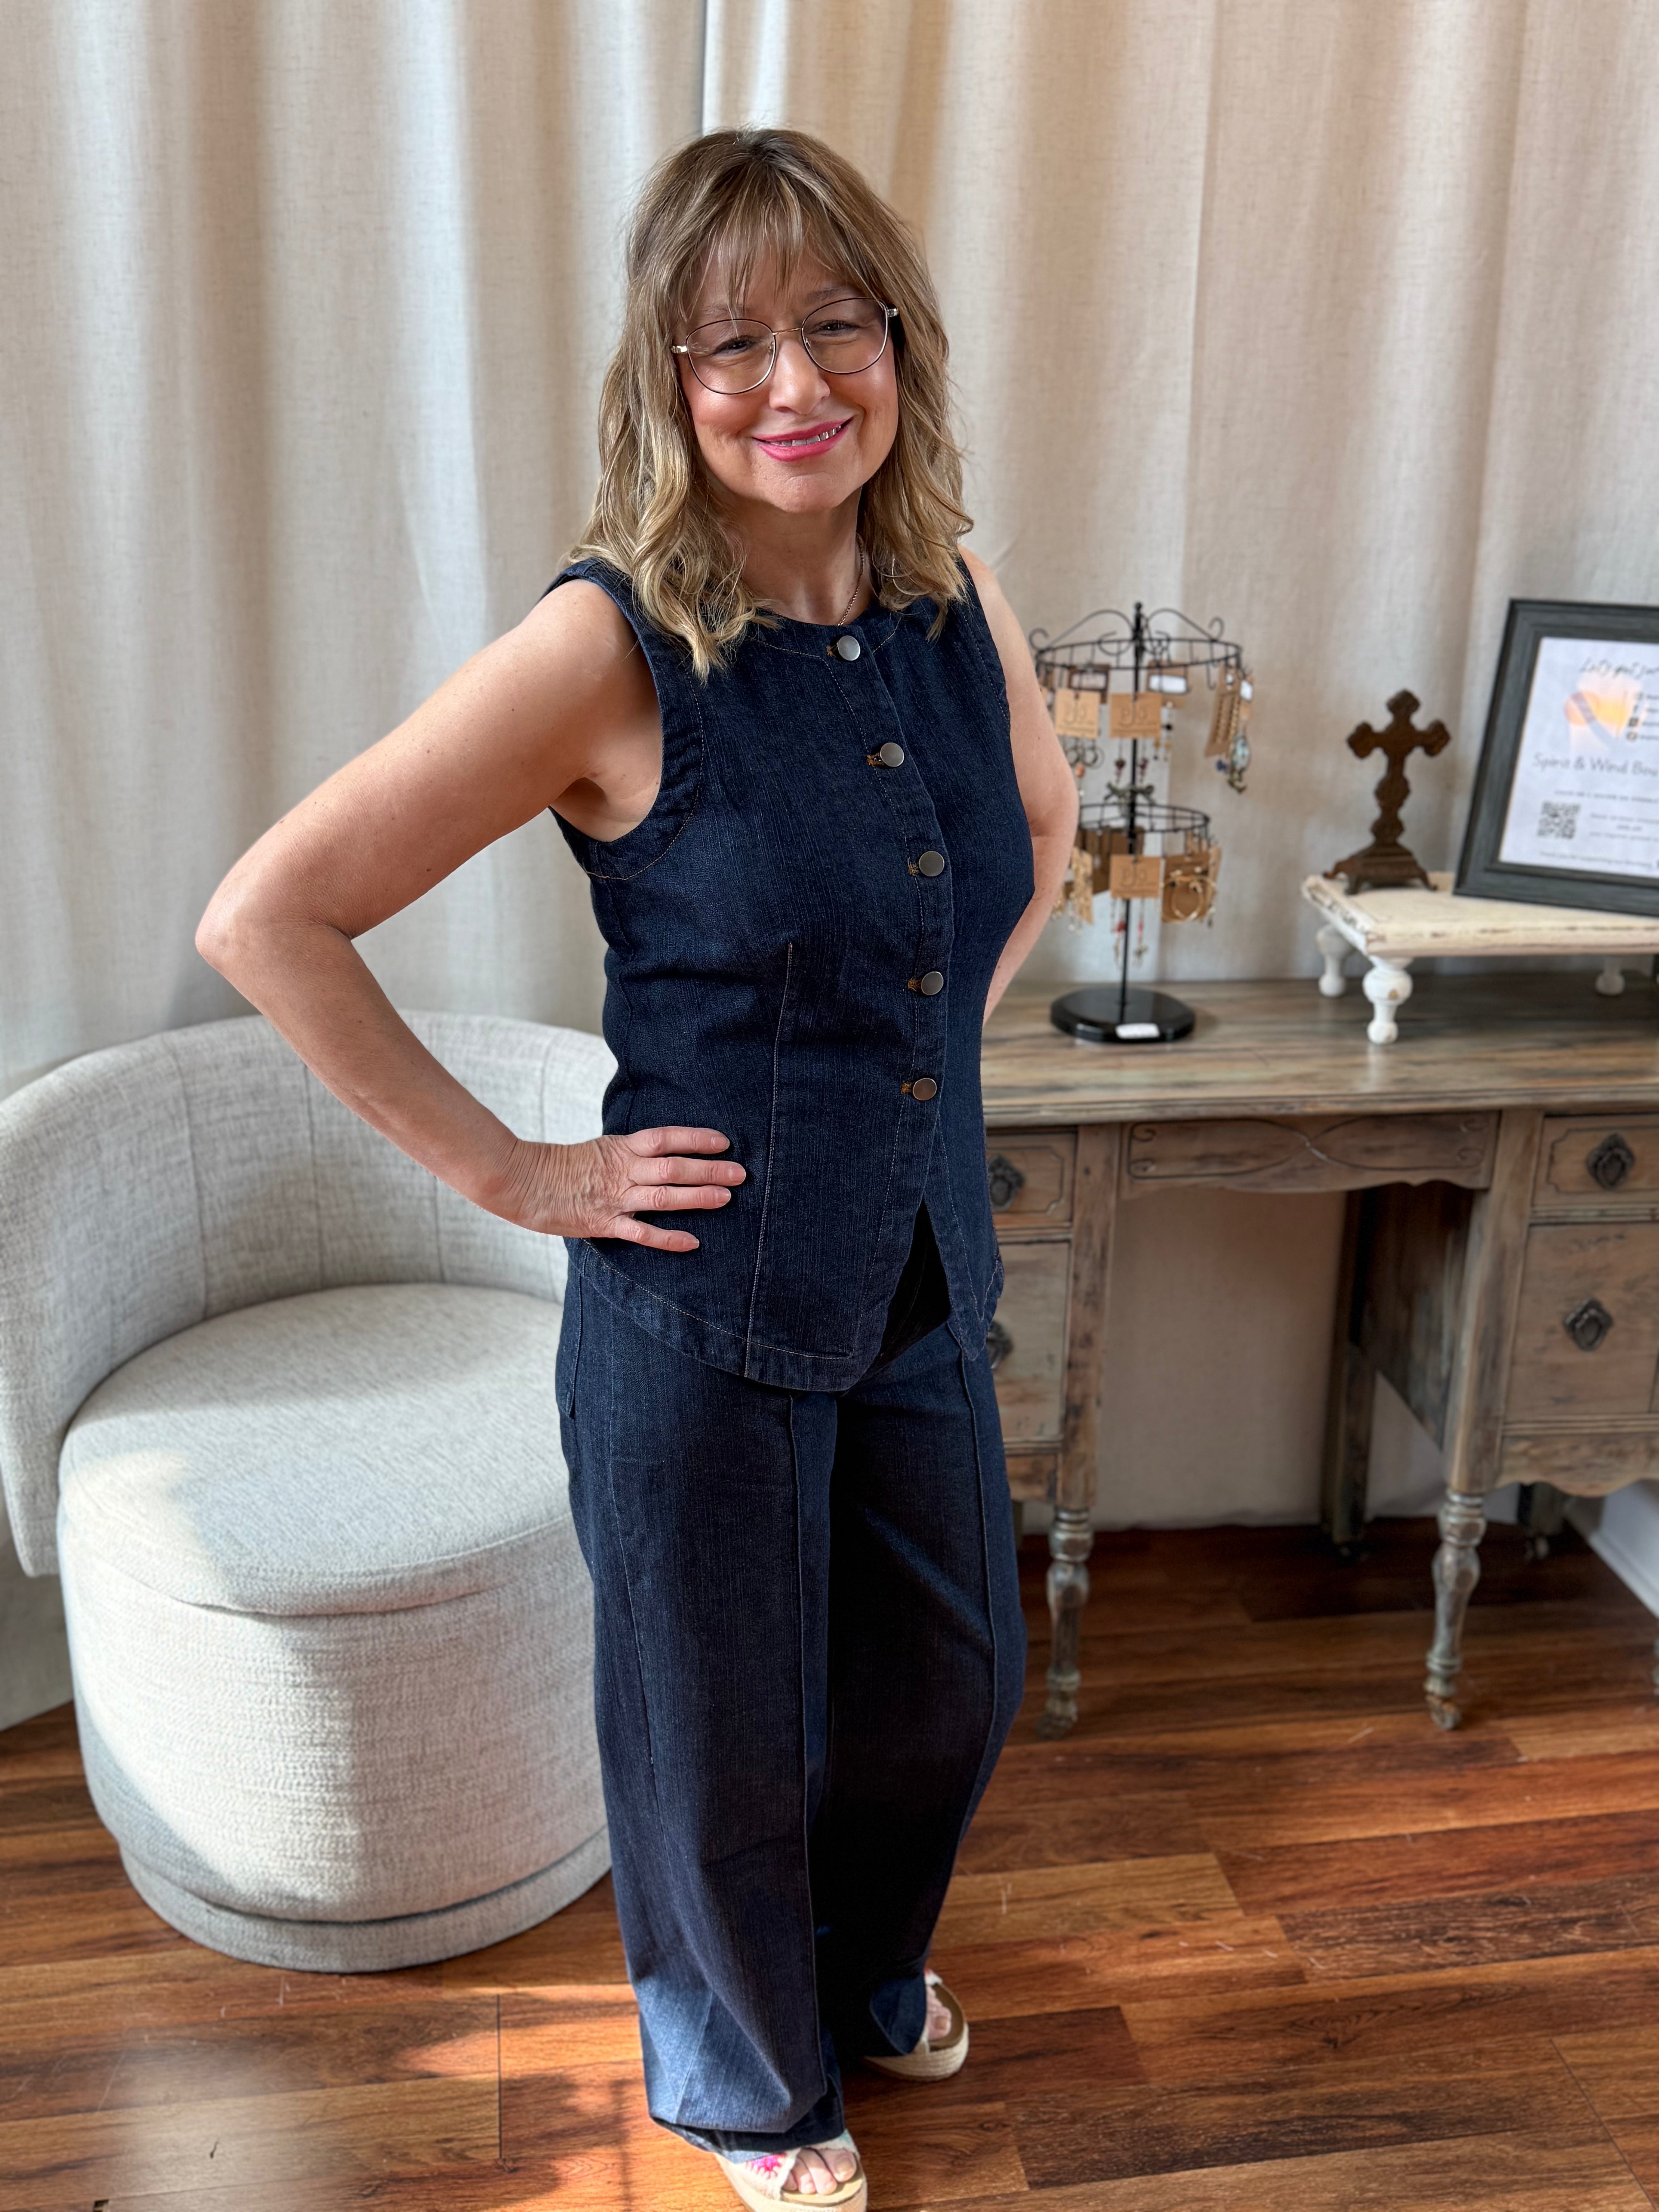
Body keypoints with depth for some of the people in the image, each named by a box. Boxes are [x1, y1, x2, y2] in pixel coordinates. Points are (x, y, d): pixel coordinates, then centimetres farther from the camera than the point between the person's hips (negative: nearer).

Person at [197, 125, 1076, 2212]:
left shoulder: (956, 604, -2)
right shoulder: (610, 650, -20)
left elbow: (1044, 828, 20)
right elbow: (267, 917, -19)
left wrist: (929, 1046, 8)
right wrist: (509, 1173, -16)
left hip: (926, 1275, 6)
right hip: (706, 1303, -6)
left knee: (951, 1679, 24)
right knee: (727, 1735, 15)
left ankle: (867, 1967, 57)